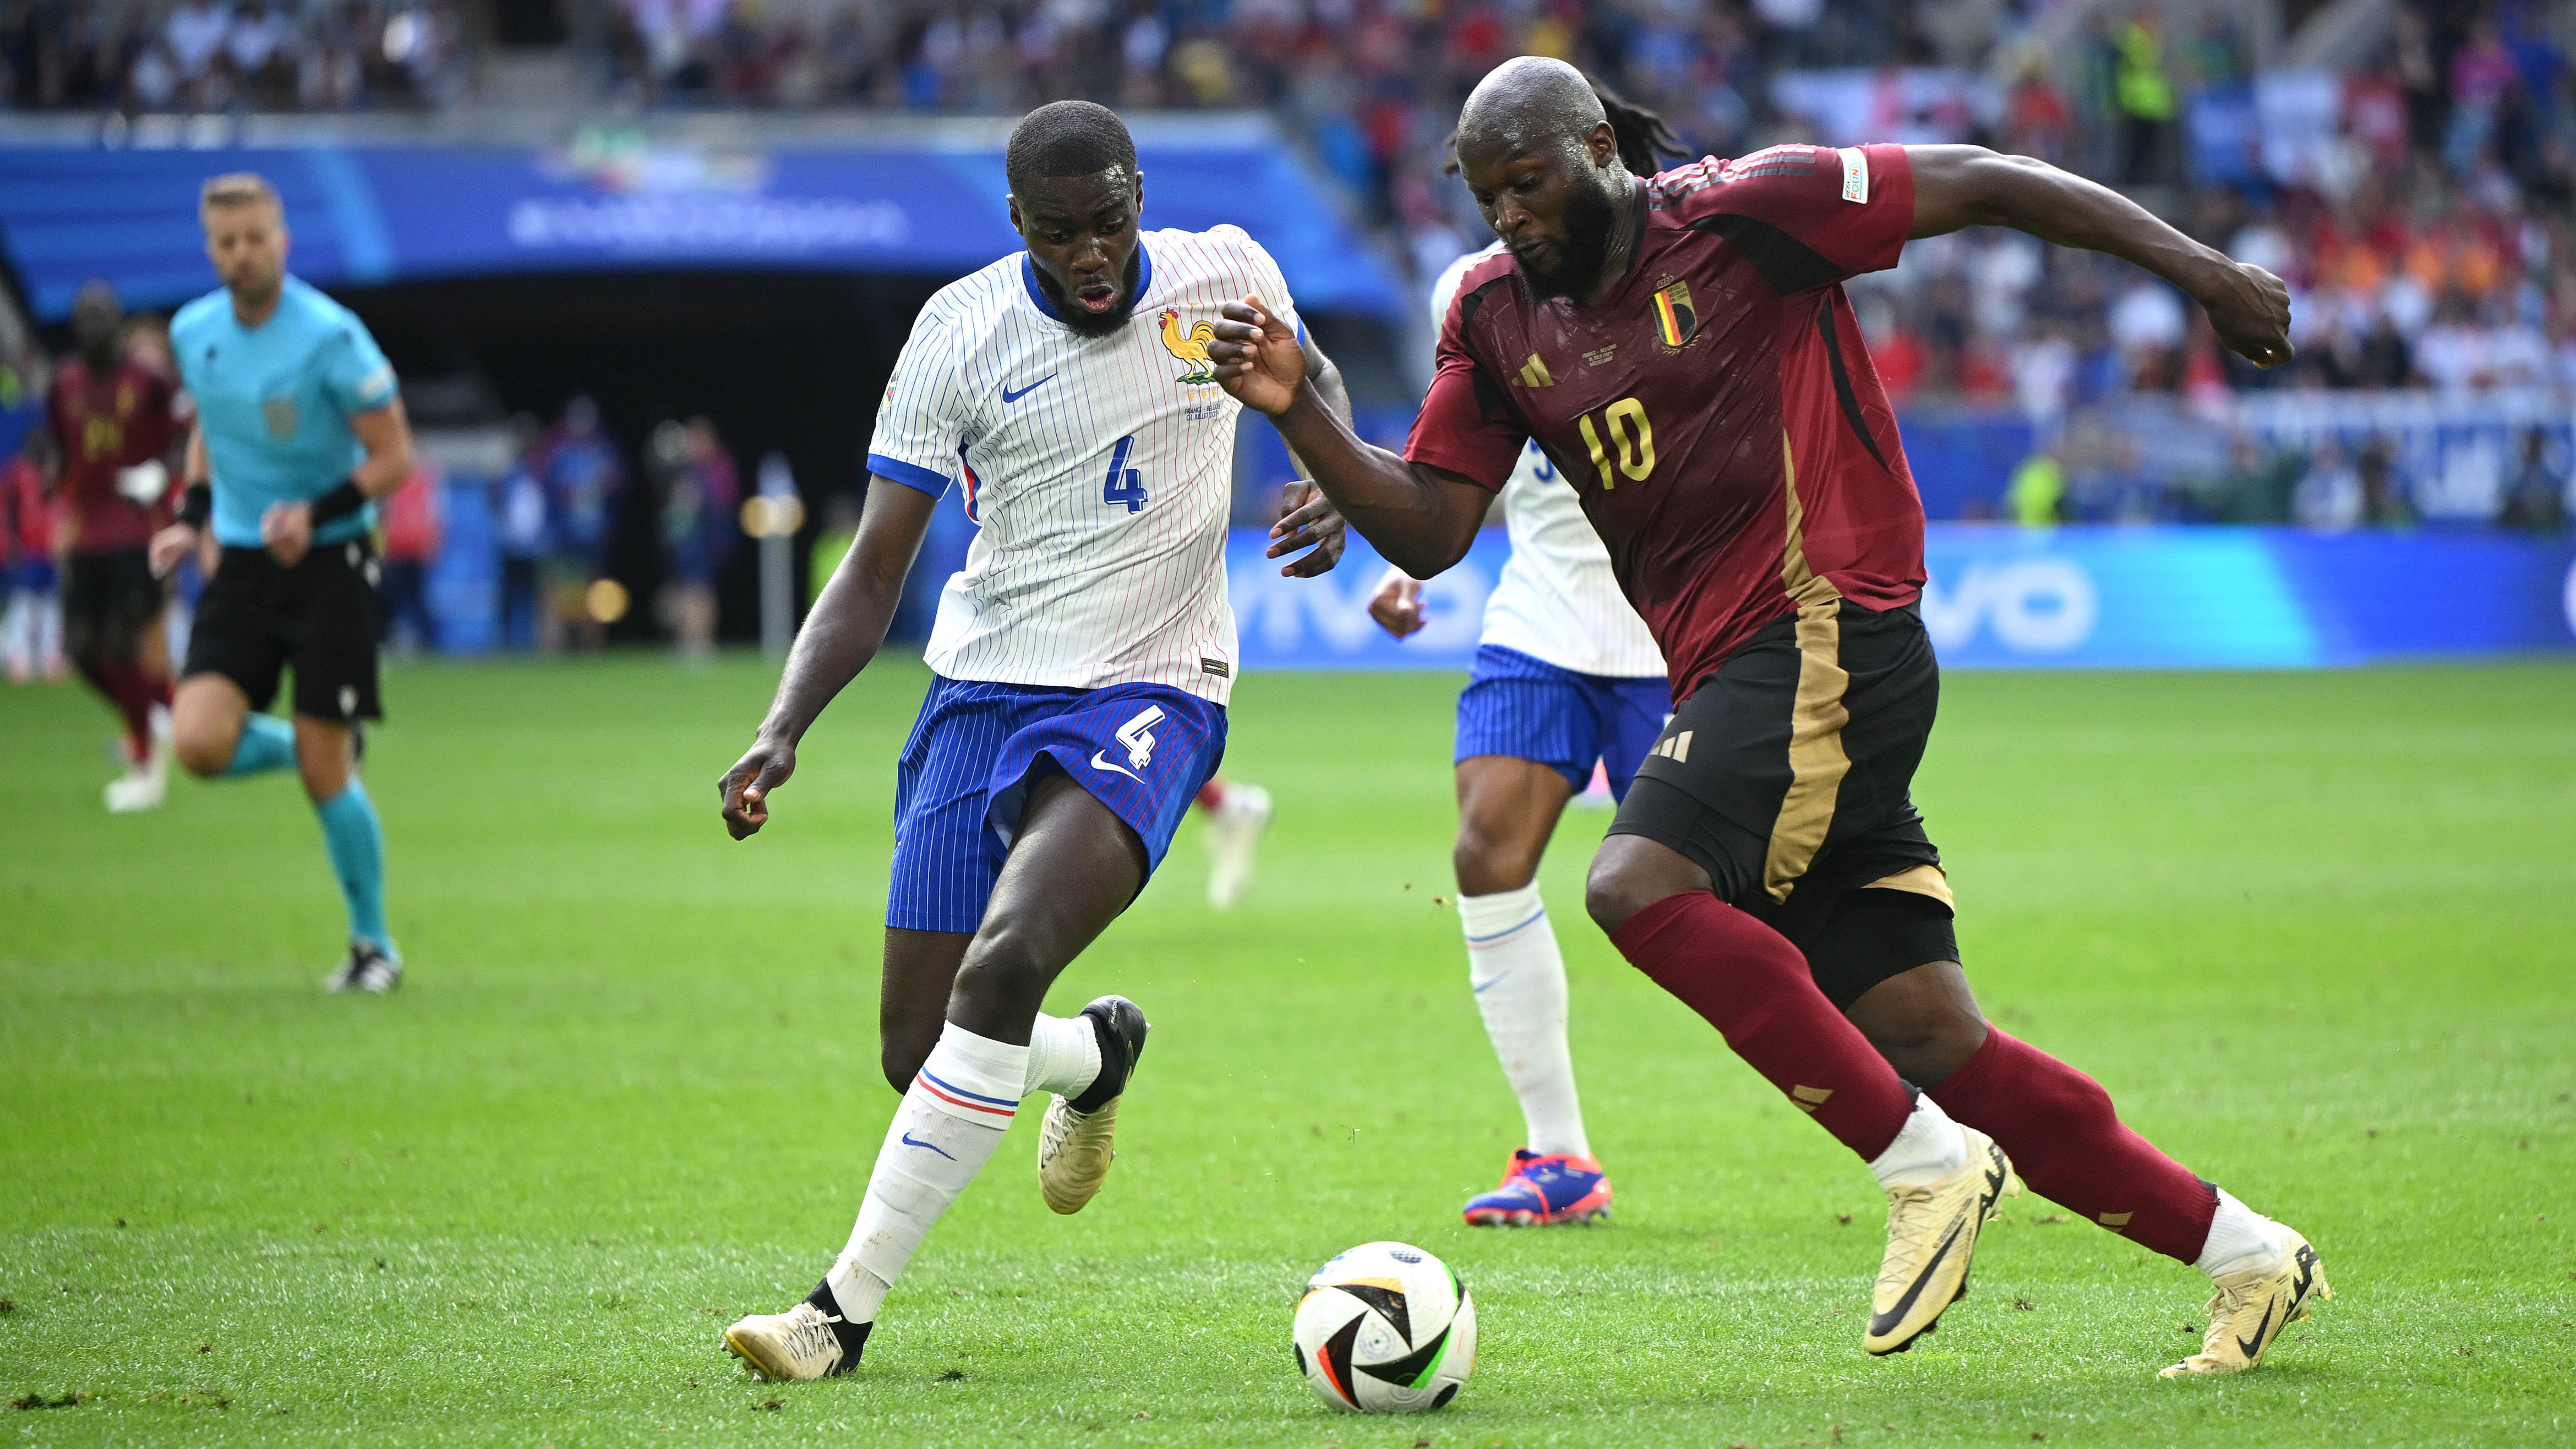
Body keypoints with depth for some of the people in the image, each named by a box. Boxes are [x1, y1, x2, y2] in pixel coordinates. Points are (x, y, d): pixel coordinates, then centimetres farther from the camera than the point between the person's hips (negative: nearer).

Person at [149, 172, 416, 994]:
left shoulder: (330, 338, -15)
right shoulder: (193, 332, 3)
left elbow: (394, 458, -11)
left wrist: (316, 514, -24)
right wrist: (193, 516, 8)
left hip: (330, 560, -5)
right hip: (243, 560, 5)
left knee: (322, 769, -6)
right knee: (202, 744, -15)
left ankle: (374, 946, 13)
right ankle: (304, 750, 19)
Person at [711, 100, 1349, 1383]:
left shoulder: (1223, 275, -3)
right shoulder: (961, 331, -6)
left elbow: (1310, 380, 21)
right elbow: (871, 576, -4)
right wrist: (781, 732, -19)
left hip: (1146, 697, -2)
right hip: (983, 689, 2)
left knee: (1000, 969, -27)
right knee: (918, 1054, 0)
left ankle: (846, 1308, -21)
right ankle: (1097, 1055, 37)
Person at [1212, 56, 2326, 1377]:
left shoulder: (1744, 214, -8)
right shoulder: (1496, 318, 12)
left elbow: (1984, 184, -4)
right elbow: (1427, 527, 8)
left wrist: (2191, 266, -5)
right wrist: (1296, 414, -7)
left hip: (1828, 636, -7)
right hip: (1726, 675, 7)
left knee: (1638, 884, -26)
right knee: (1935, 1049, 2)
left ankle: (1926, 1165, -17)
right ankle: (2247, 1256, 11)